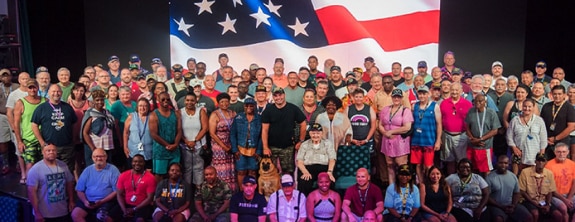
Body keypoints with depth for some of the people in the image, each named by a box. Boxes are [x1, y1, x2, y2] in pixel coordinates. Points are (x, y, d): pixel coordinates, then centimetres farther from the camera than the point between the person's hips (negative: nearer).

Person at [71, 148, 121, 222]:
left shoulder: (113, 170, -2)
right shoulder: (87, 170, 10)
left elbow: (116, 191, -6)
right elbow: (79, 190, 10)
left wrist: (101, 201, -15)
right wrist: (85, 201, -9)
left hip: (106, 201, -4)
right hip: (88, 200, 4)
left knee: (102, 216, -32)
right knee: (75, 214, -19)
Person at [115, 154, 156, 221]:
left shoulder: (150, 178, -7)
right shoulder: (124, 175, 4)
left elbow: (149, 198, -8)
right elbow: (119, 194, 4)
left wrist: (134, 209, -14)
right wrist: (124, 210, -11)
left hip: (142, 206, -4)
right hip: (126, 205, 4)